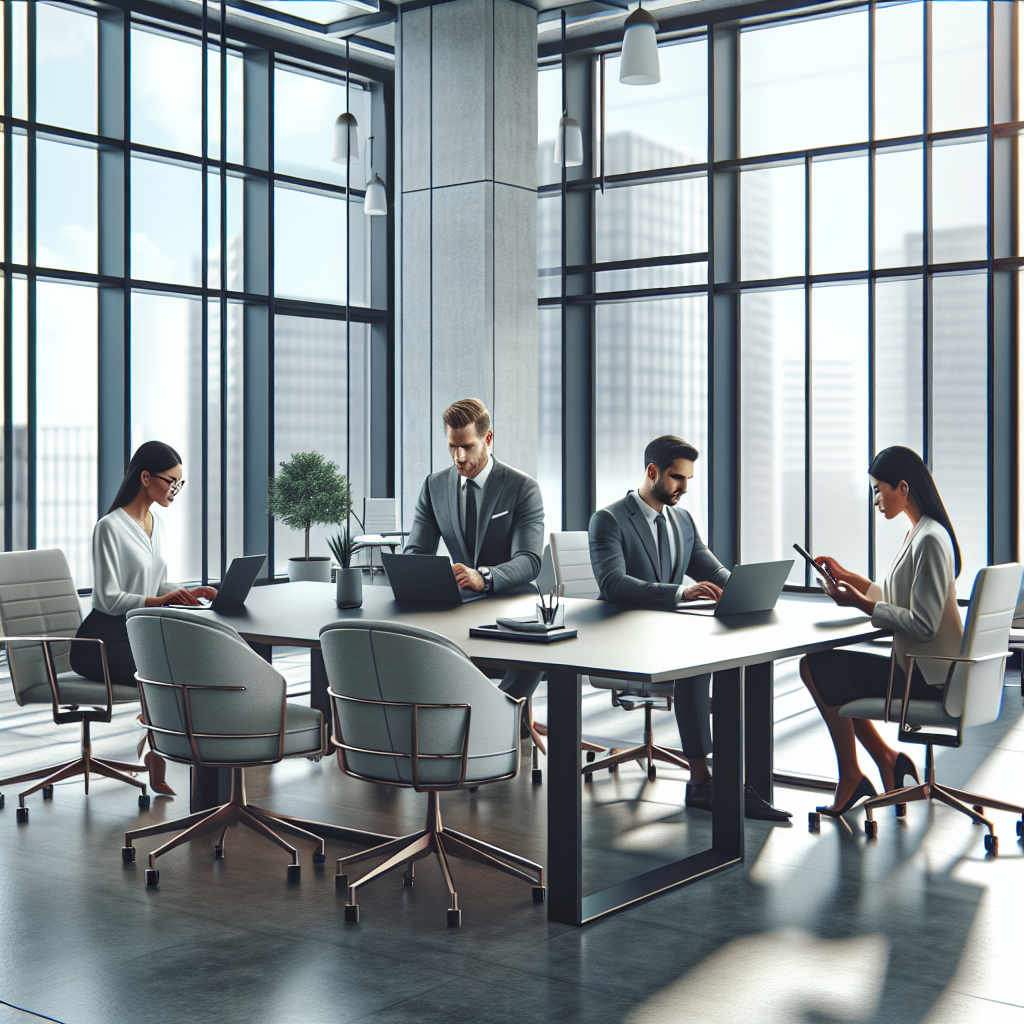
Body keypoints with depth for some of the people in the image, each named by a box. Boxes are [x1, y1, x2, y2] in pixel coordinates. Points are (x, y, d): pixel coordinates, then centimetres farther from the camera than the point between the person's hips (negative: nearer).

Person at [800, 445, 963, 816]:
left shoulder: (930, 540, -21)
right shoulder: (918, 533, 11)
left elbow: (922, 625, -25)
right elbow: (899, 600, 18)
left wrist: (860, 603, -19)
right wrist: (847, 577, 13)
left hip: (926, 676, -10)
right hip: (920, 668, 10)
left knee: (817, 668, -8)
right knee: (822, 667, 14)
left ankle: (851, 776, 7)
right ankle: (887, 760, 15)